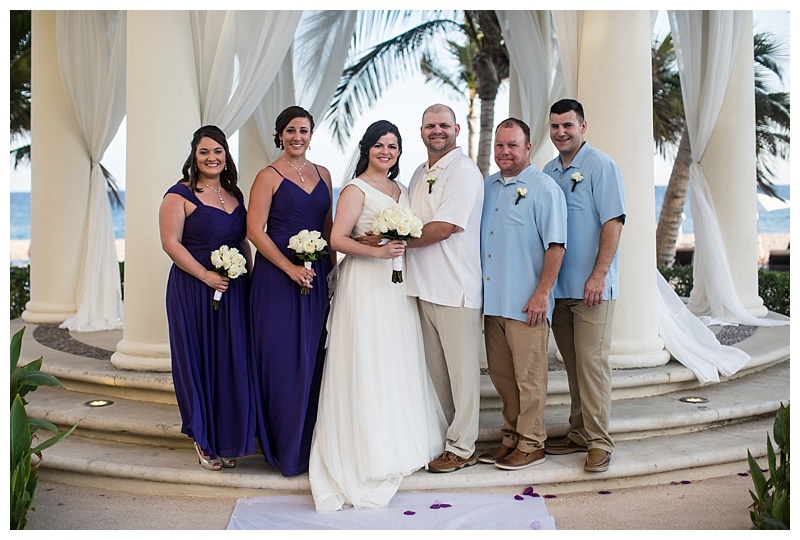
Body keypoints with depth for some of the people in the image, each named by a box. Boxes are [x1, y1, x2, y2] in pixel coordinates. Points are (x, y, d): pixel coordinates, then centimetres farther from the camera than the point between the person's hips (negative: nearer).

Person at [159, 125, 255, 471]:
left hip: (234, 290, 5)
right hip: (194, 291, -5)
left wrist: (248, 277, 7)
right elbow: (170, 242, -11)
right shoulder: (180, 195, -6)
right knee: (200, 361, 4)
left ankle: (229, 440, 23)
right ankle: (204, 441, 21)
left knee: (233, 361, 8)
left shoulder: (234, 193, 12)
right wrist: (207, 276, -16)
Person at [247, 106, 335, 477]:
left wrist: (333, 270, 7)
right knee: (283, 360, -1)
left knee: (314, 358, 9)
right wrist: (291, 268, -16)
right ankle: (287, 451, 14)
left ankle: (310, 443, 23)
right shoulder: (269, 176, -4)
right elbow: (255, 230, -10)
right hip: (278, 277, -5)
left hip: (317, 276, 5)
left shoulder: (322, 174, 13)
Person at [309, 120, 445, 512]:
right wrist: (377, 251, -22)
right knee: (366, 366, -5)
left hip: (397, 284, 7)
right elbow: (337, 239, -13)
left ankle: (398, 442, 22)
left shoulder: (400, 189, 17)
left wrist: (403, 246, 4)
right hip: (364, 284, -7)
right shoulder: (355, 189, -5)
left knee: (399, 363, 9)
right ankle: (367, 453, 5)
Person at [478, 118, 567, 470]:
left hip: (526, 304, -7)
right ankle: (511, 437, 26)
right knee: (501, 374, 13)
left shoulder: (544, 188, -5)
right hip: (491, 300, 7)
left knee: (528, 377, 1)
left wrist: (542, 292, -17)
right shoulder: (487, 187, 15)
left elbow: (555, 245, -11)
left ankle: (531, 444, 15)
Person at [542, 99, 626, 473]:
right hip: (557, 285, 6)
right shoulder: (548, 171, 14)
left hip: (591, 286, -6)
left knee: (592, 362, -5)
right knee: (572, 364, 12)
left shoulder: (600, 165, -5)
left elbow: (613, 222, -12)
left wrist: (599, 274, -18)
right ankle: (579, 433, 22)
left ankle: (599, 442, 5)